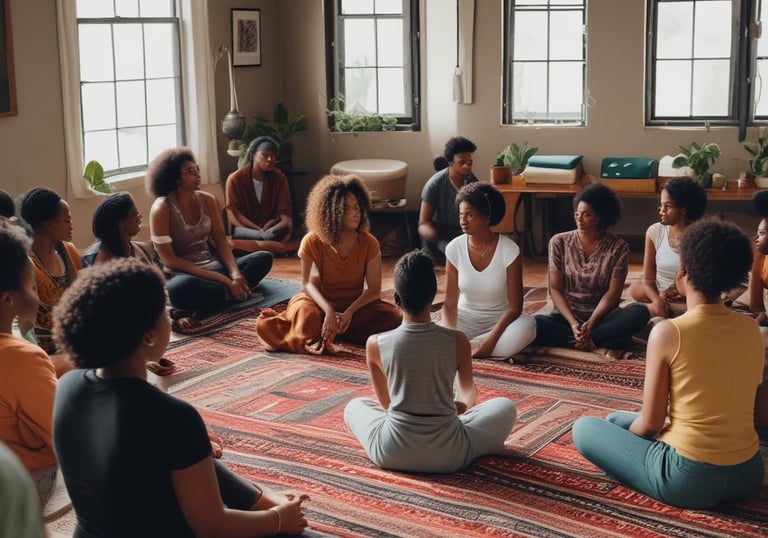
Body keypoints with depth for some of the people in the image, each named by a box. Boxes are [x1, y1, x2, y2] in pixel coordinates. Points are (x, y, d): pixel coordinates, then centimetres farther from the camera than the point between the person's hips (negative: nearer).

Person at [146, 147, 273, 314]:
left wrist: (235, 274, -16)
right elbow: (169, 260, -16)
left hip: (213, 266, 6)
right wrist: (222, 279, -22)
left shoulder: (208, 200, 6)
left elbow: (221, 241, 5)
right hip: (182, 274, -6)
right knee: (180, 288, -43)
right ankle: (234, 293, -20)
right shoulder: (162, 208, -13)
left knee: (264, 258, -8)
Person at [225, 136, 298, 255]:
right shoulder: (235, 179, -9)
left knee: (283, 230, -33)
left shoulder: (279, 177, -2)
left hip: (269, 227, 2)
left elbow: (285, 213, -7)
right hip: (244, 229, -2)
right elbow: (233, 215, -12)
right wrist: (259, 230, -25)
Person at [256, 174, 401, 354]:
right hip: (322, 303, -4)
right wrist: (329, 311, -29)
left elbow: (374, 290, -10)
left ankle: (323, 331, -22)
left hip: (355, 305, 4)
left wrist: (349, 312, -28)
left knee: (393, 317, -28)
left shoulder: (369, 243, -9)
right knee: (306, 314, -41)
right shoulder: (313, 242, -12)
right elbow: (308, 283, -11)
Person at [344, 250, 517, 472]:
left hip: (392, 454, 1)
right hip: (447, 456, 0)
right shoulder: (457, 341, -10)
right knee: (506, 407, 21)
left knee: (355, 406, 31)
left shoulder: (376, 344, -10)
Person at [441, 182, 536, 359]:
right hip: (465, 319, 1)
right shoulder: (454, 248, -8)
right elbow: (450, 302, -6)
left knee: (527, 326, -35)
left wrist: (492, 339, -28)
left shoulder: (509, 250, -15)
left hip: (499, 320, -1)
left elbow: (515, 307, -14)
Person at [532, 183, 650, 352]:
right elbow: (555, 289, -3)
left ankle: (578, 341, -25)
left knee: (640, 312, -29)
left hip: (601, 316, 0)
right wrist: (573, 323, -18)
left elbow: (612, 293, -5)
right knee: (534, 323, -32)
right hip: (567, 316, 0)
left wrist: (591, 323, -20)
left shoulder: (618, 247, -2)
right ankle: (605, 341, -24)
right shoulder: (559, 242, 0)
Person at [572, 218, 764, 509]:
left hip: (689, 479, -6)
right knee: (619, 419, 28)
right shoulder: (751, 329, 1)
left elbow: (650, 423, -10)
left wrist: (628, 431, 14)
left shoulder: (668, 332, -16)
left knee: (585, 427, 14)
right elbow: (758, 415, 11)